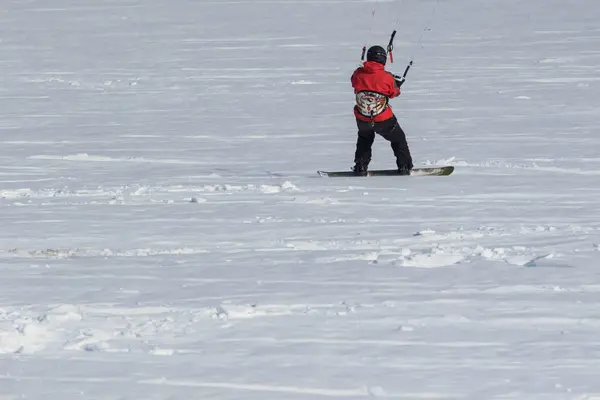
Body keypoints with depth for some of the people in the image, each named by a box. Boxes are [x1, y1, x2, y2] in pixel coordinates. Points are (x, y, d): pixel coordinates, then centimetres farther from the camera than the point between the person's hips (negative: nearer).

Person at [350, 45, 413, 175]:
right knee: (398, 139, 22)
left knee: (365, 139, 33)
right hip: (383, 120, -3)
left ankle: (360, 166, 27)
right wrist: (398, 83, 20)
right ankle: (405, 166, 22)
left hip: (362, 120, 3)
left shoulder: (358, 74, -13)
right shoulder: (387, 78, -18)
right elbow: (394, 93, -2)